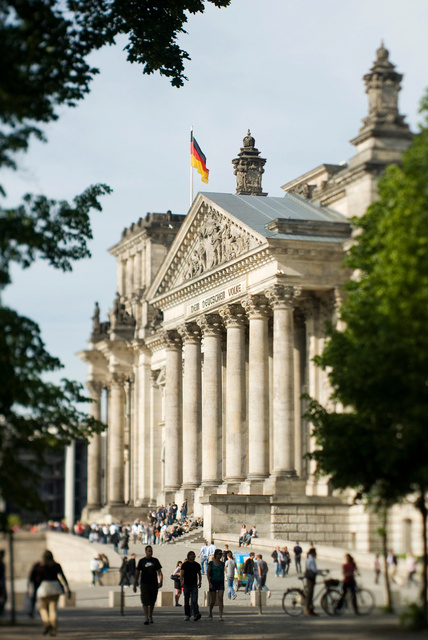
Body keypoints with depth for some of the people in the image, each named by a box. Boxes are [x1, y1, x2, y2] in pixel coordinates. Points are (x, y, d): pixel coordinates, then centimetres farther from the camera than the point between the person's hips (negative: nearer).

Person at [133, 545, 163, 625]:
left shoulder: (155, 561, 10)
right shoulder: (142, 561, 4)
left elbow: (159, 572, 9)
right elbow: (137, 573, 7)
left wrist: (160, 581, -6)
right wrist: (135, 585, 3)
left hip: (154, 584, 2)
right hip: (144, 584, -2)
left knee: (152, 602, 10)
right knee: (145, 601, -12)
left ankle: (150, 616, 26)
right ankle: (146, 618, -15)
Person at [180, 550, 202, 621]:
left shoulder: (197, 565, 10)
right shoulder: (185, 564, 1)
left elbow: (199, 574, 24)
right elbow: (181, 573, -8)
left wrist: (200, 582, 14)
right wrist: (182, 582, -23)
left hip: (194, 585, 1)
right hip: (186, 585, -1)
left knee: (194, 600, -12)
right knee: (186, 601, 7)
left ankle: (196, 615, -23)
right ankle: (187, 615, 16)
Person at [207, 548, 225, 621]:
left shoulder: (222, 564, 7)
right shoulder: (211, 563, -3)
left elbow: (223, 573, 14)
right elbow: (208, 573, -3)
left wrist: (223, 583, 13)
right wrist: (209, 583, -12)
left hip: (221, 582, 2)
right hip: (213, 582, -2)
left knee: (220, 598, -12)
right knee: (213, 600, 3)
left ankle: (220, 615, -15)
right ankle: (210, 612, 29)